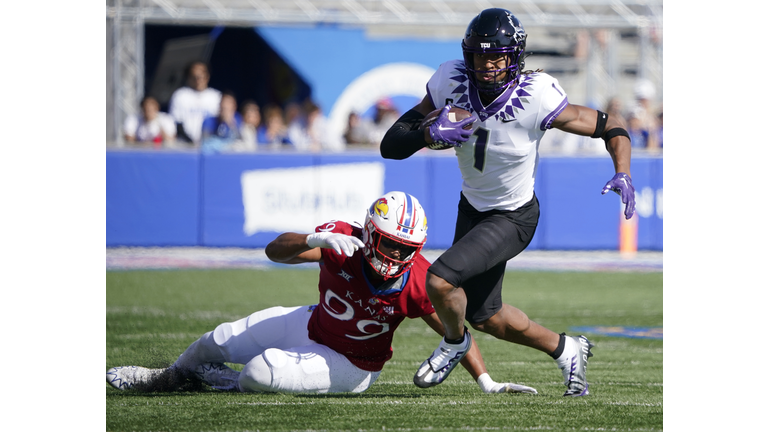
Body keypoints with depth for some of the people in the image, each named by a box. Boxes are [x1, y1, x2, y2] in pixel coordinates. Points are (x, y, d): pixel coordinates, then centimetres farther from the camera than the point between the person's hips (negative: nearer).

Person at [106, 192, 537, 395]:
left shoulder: (415, 283, -30)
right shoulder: (342, 241, -25)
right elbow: (275, 251, -30)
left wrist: (487, 383, -25)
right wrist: (316, 240, -50)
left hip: (348, 367, -4)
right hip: (311, 325, 4)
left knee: (259, 374, -23)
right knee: (216, 343, 11)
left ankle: (230, 382, 17)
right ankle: (166, 377, 45)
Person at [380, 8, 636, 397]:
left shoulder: (535, 99, -29)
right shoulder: (451, 84, -20)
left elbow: (610, 128, -18)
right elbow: (391, 145, -18)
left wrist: (622, 174, -35)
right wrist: (430, 135, -38)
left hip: (513, 217, -5)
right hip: (472, 206, 5)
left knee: (440, 281, -22)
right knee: (485, 317, 18)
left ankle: (454, 343, 12)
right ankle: (565, 351, 43)